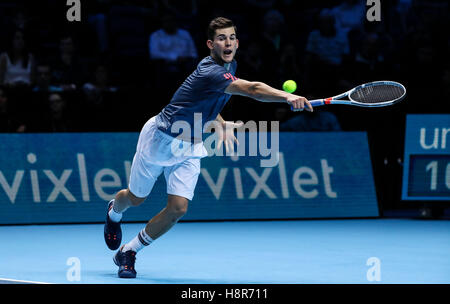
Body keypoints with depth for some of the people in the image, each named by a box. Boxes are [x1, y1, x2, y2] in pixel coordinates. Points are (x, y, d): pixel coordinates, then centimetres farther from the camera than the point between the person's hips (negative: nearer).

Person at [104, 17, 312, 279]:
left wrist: (220, 123, 2)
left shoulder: (230, 66, -2)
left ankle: (129, 251, 10)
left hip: (190, 148, 7)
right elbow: (253, 90, -48)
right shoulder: (210, 72, -32)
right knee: (136, 198, 14)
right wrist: (288, 97, -60)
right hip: (160, 138, -7)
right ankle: (114, 212, 53)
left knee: (178, 208, -10)